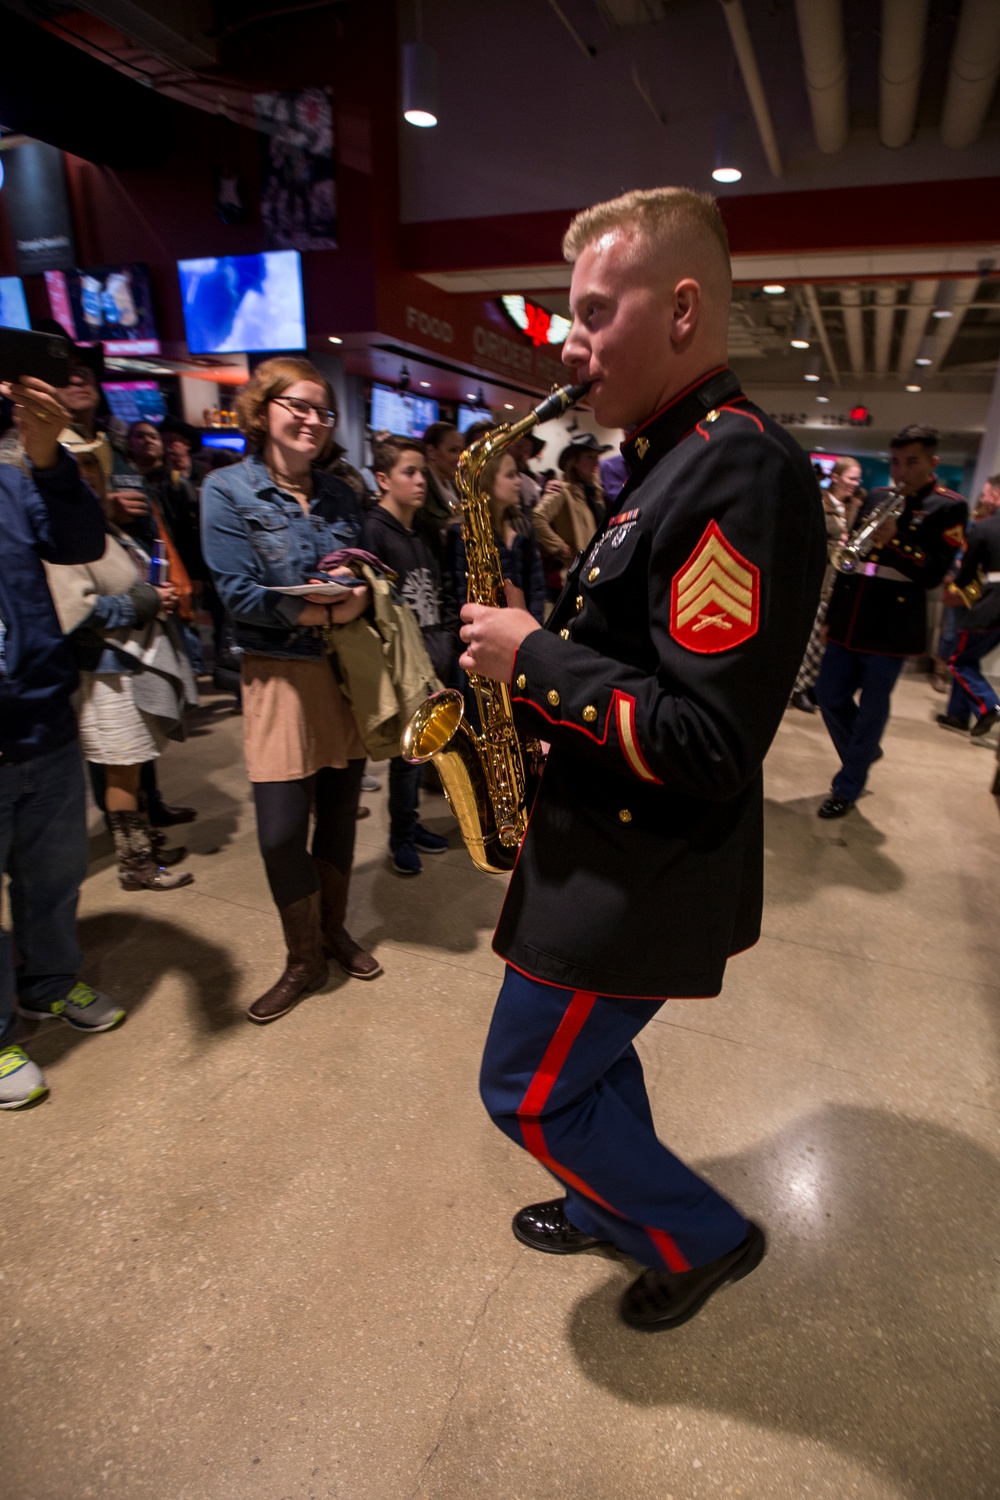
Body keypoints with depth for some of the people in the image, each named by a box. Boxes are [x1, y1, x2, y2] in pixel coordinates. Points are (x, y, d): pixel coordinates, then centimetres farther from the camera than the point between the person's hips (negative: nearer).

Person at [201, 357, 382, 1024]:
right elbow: (239, 593, -13)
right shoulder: (228, 490, -3)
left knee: (340, 811, 11)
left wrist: (357, 594, -14)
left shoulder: (340, 494, 11)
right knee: (282, 830, -3)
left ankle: (335, 930, 33)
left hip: (348, 669, 4)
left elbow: (368, 576, 10)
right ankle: (303, 960, 21)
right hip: (280, 675, -4)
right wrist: (326, 612, -17)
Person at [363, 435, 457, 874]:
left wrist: (447, 637, 5)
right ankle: (400, 837, 19)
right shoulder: (373, 530, -10)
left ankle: (410, 825, 30)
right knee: (407, 751, 1)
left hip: (433, 659, 7)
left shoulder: (422, 532, 15)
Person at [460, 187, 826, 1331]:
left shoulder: (741, 471, -22)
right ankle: (616, 1208, 54)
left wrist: (536, 660, -21)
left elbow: (707, 741, -29)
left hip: (641, 879, -10)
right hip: (618, 849, 10)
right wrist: (536, 652, 3)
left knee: (528, 1090, 10)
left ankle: (702, 1236, 35)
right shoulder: (676, 460, 10)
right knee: (588, 1052, 27)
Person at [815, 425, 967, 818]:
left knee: (871, 712, 2)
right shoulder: (875, 499, 12)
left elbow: (933, 573, -10)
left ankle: (847, 789, 15)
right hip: (848, 621, 5)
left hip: (891, 629, -5)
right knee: (829, 697, 8)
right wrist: (832, 613, 10)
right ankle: (864, 754, 34)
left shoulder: (949, 508, -2)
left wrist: (893, 543, -24)